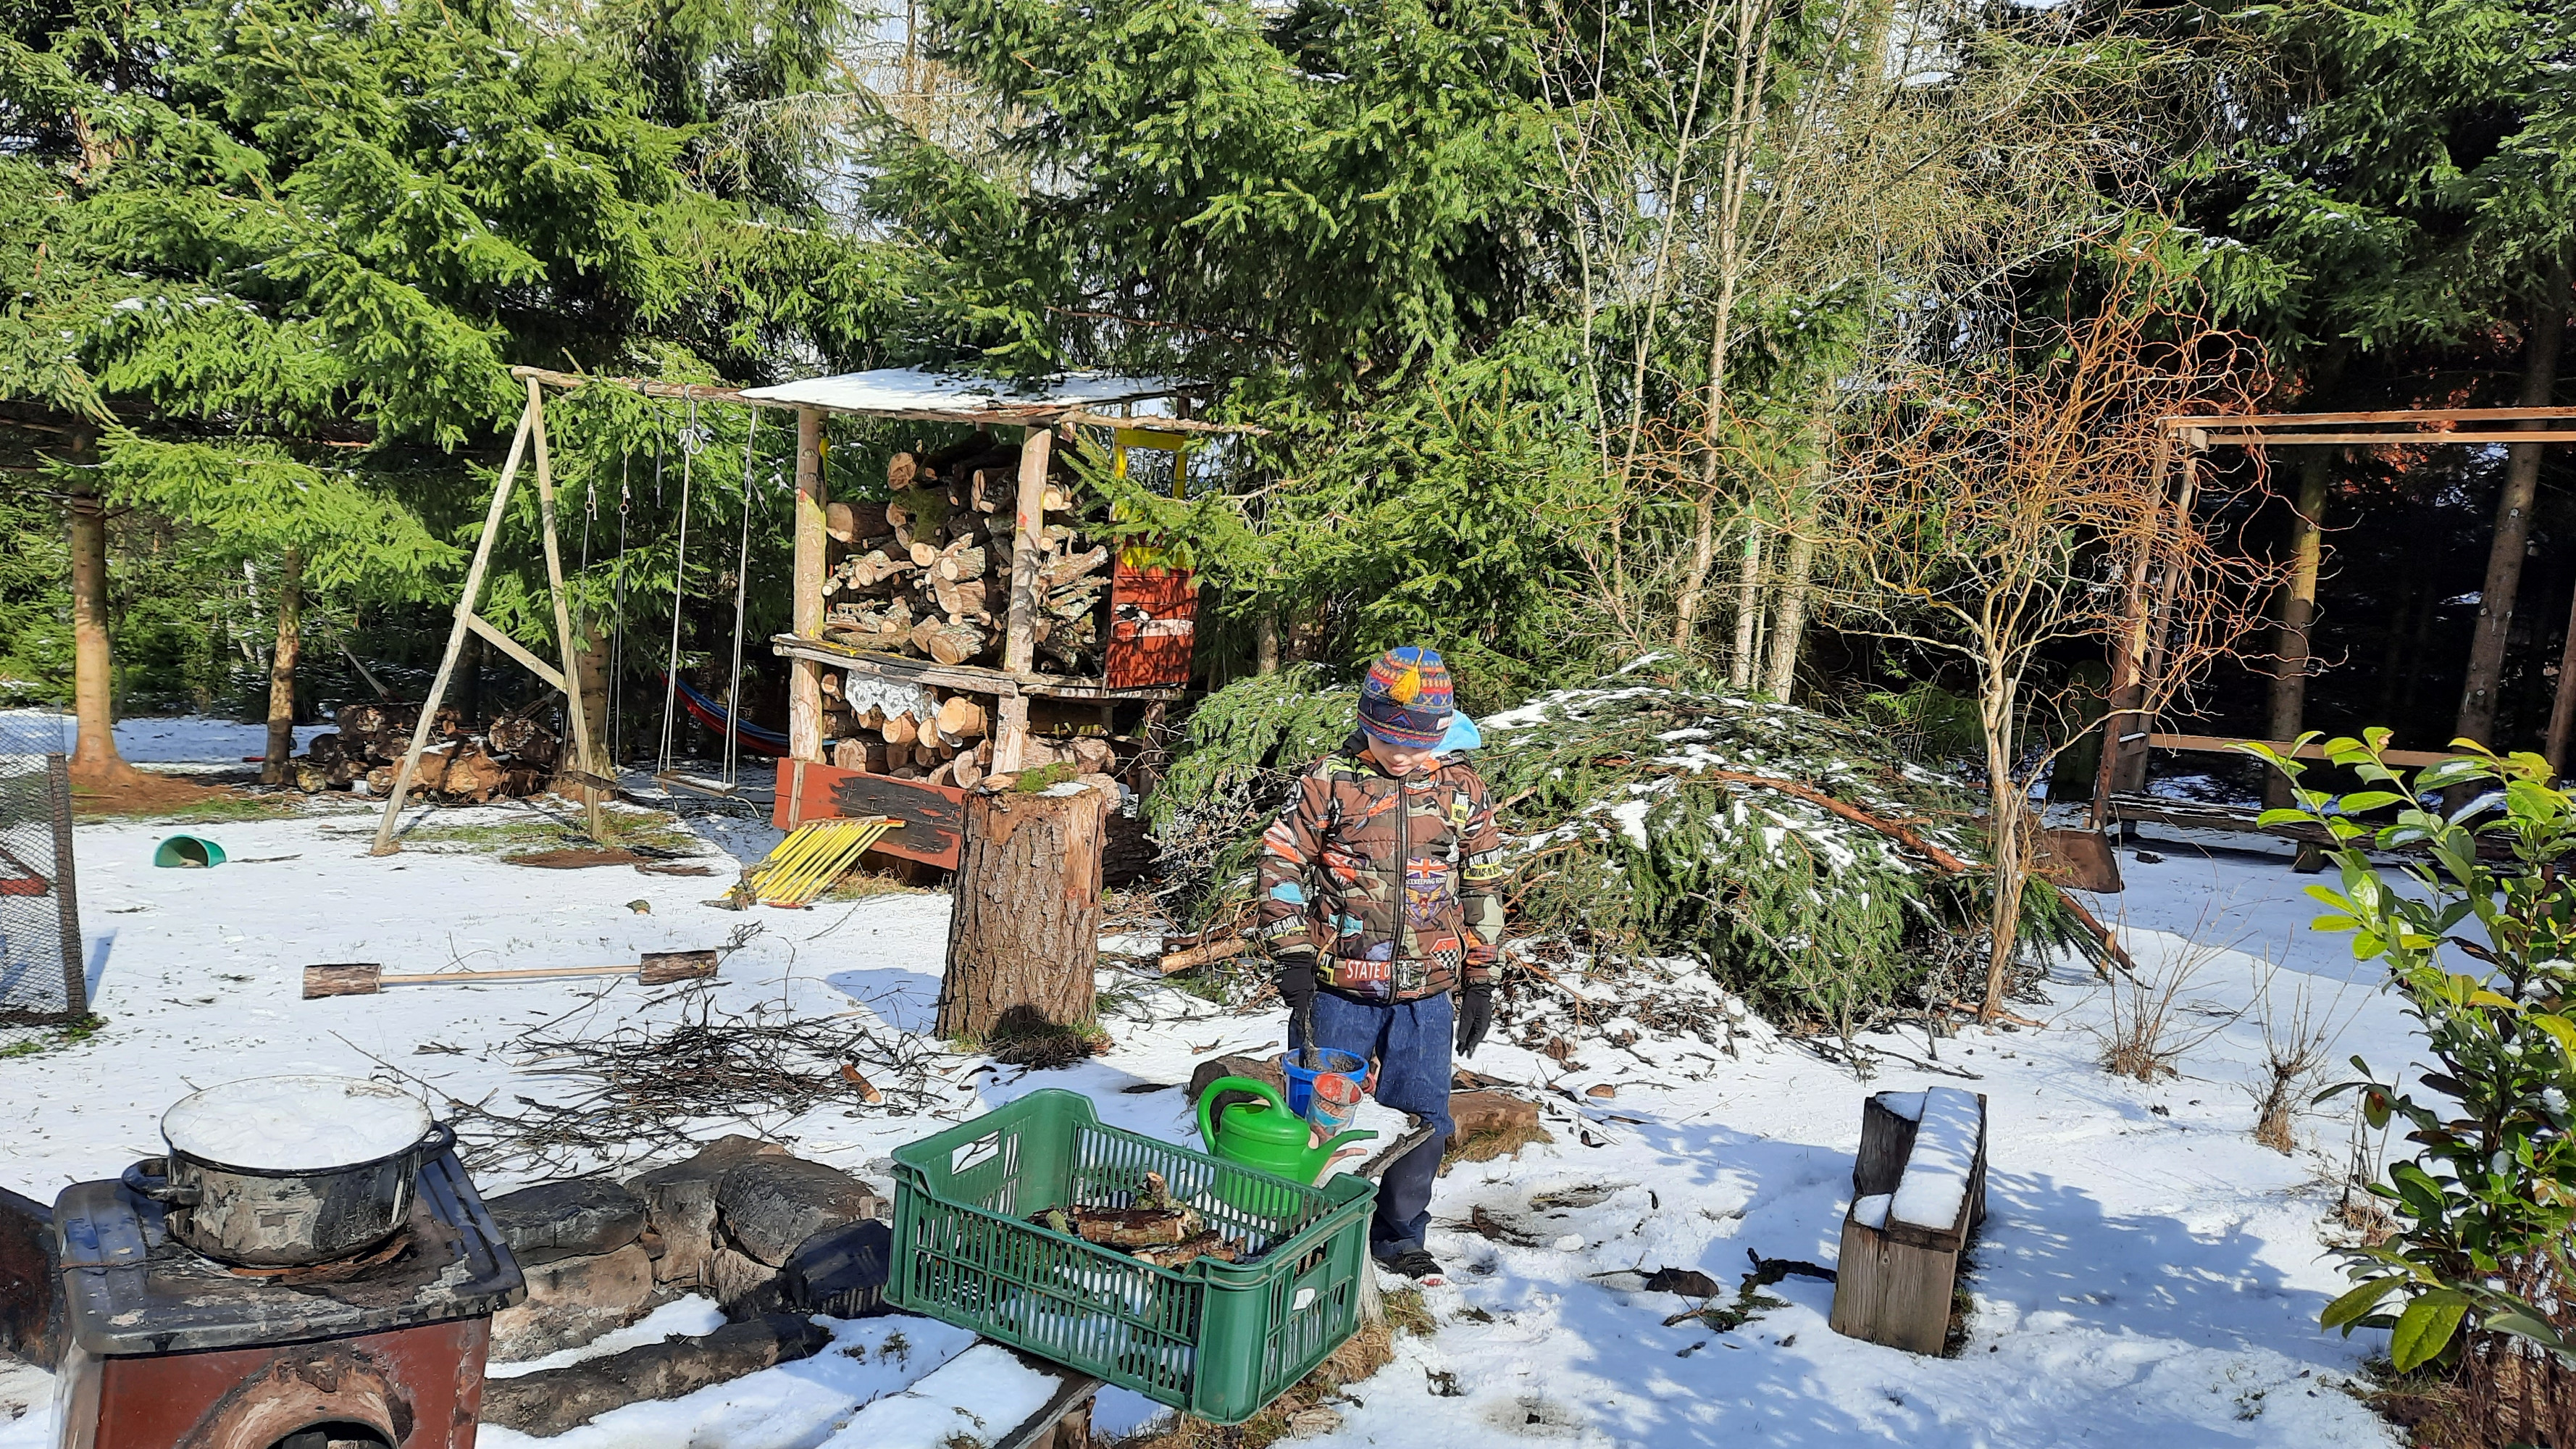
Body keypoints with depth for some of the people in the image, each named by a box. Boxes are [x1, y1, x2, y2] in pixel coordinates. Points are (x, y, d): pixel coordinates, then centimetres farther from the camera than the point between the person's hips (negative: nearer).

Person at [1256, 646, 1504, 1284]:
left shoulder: (1461, 788, 2)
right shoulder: (1330, 780, -5)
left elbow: (1482, 887, 9)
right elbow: (1281, 861, -2)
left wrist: (1480, 984, 8)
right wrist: (1294, 960, -10)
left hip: (1426, 992, 2)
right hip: (1339, 989, -1)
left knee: (1422, 1121, 5)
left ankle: (1400, 1236, 28)